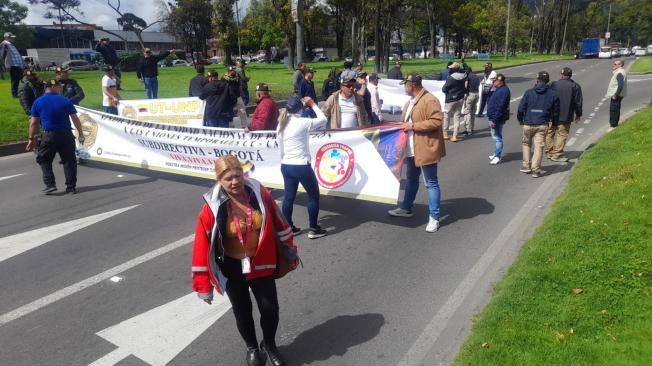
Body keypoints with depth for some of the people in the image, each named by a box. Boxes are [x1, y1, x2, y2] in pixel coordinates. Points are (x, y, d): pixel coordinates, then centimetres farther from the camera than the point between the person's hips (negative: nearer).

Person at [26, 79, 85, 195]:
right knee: (69, 161, 8)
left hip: (49, 135, 0)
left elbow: (33, 123, 4)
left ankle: (50, 184, 5)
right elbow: (75, 119, 1)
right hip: (66, 135, 0)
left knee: (44, 160, 15)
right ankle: (71, 187, 9)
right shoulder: (66, 101, 1)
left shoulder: (38, 102, 3)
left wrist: (31, 139, 11)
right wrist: (81, 134, 9)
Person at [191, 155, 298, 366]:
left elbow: (278, 223, 1)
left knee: (270, 309, 6)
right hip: (232, 268, -1)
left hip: (261, 264, 2)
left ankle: (269, 345, 37)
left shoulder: (260, 194, -14)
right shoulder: (212, 207, -20)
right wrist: (203, 284, -10)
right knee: (242, 311, 15)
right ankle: (252, 348, 43)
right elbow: (203, 246, -14)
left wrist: (290, 251, 9)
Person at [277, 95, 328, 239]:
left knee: (289, 197, 14)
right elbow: (323, 119, -3)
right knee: (314, 195, 9)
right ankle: (314, 229, 13)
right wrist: (313, 104, 6)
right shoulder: (302, 122, -14)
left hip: (285, 166, 7)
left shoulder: (281, 124, 7)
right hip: (301, 166, -7)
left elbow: (281, 147, 11)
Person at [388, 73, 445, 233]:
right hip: (412, 149, 10)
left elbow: (436, 121, -24)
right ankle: (406, 208, 36)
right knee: (411, 179, 21)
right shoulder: (410, 102, 14)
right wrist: (403, 125, 9)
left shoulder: (430, 100, -16)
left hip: (426, 149, -10)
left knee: (431, 183, -2)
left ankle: (434, 217, 5)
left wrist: (413, 126, -23)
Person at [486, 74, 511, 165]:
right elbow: (490, 101, 20)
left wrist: (494, 120, -26)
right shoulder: (498, 89, 12)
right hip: (493, 117, 11)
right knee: (496, 136, 19)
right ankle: (497, 153, 31)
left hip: (497, 119, -11)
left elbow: (500, 108, -25)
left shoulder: (503, 91, -21)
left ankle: (498, 156, 0)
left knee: (497, 137, -5)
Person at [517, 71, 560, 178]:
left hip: (528, 124, 0)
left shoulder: (529, 93, 0)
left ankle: (526, 166, 18)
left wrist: (520, 119, 18)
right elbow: (556, 111, 10)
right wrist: (555, 122, 26)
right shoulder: (553, 94, 4)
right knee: (539, 146, 1)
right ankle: (536, 170, -2)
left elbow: (521, 108, 1)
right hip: (542, 125, 0)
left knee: (526, 143, 18)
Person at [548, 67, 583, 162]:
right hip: (566, 116, -1)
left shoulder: (554, 84, 0)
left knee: (550, 133, 12)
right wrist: (578, 114, 12)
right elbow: (578, 102, 1)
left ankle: (550, 152, 18)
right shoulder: (575, 86, -1)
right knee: (562, 134, 2)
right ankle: (557, 155, 0)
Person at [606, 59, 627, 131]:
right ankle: (613, 123, 31)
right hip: (616, 94, 11)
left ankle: (613, 125, -1)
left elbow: (621, 85, -29)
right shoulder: (619, 72, 13)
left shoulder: (619, 73, -21)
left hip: (616, 95, -11)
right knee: (616, 109, 19)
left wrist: (615, 95, -26)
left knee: (613, 110, -6)